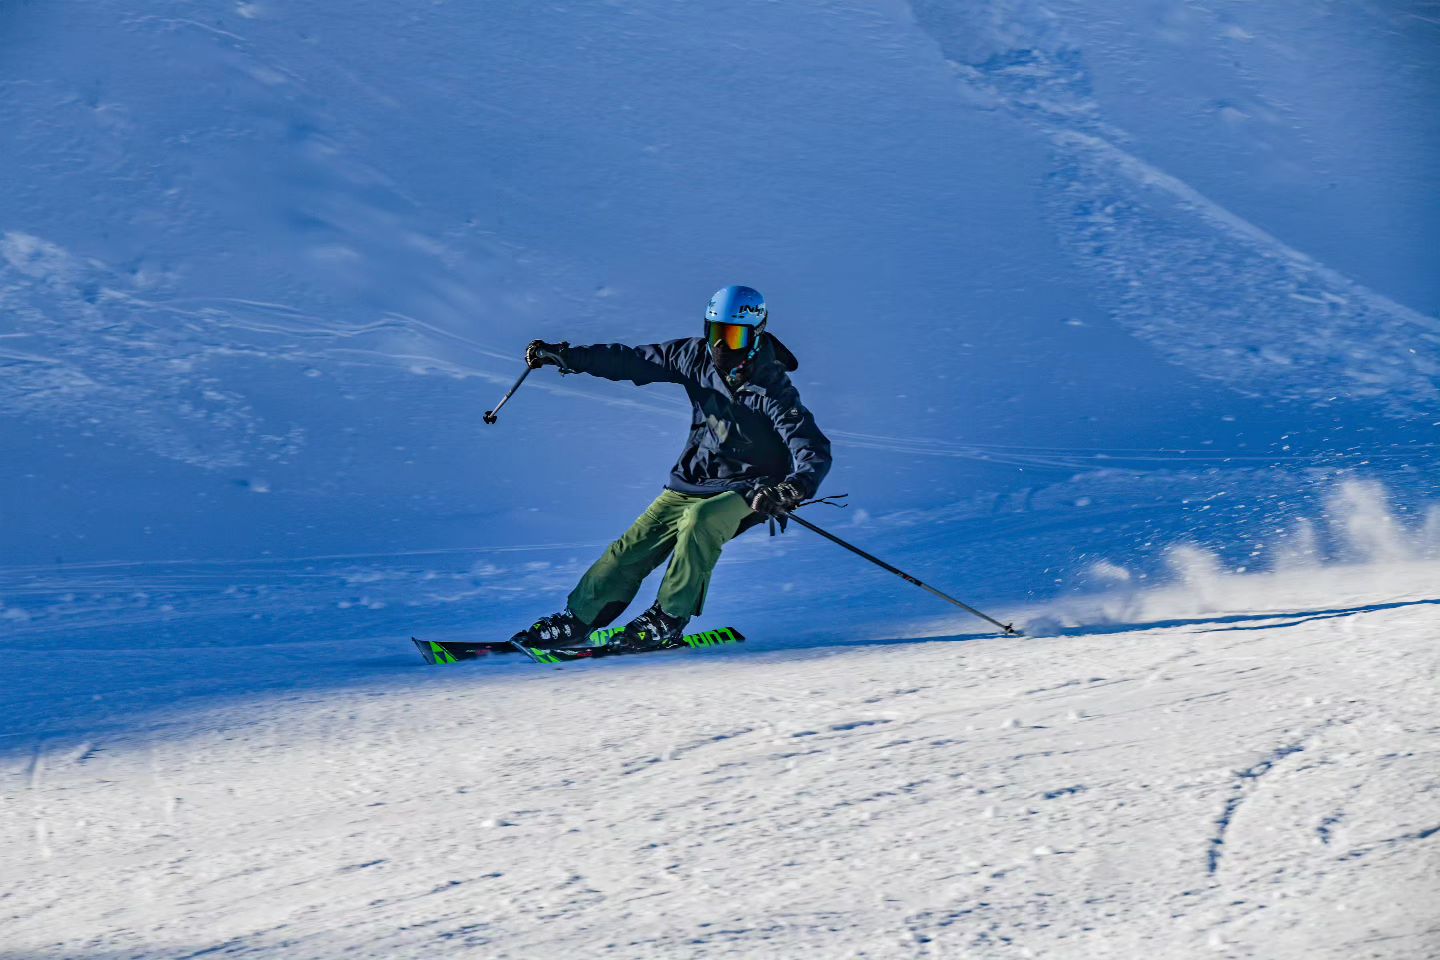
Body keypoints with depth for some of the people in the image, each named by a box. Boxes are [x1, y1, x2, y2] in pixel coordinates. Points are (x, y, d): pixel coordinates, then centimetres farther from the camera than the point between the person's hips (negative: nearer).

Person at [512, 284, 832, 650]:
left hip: (746, 493, -5)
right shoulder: (697, 357, -6)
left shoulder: (773, 391, -22)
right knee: (633, 547, -5)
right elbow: (635, 361, 3)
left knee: (699, 520, -33)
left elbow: (814, 451, -30)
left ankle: (668, 620, -22)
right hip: (691, 482, 5)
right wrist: (564, 356, -1)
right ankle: (577, 620, 7)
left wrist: (795, 488, -51)